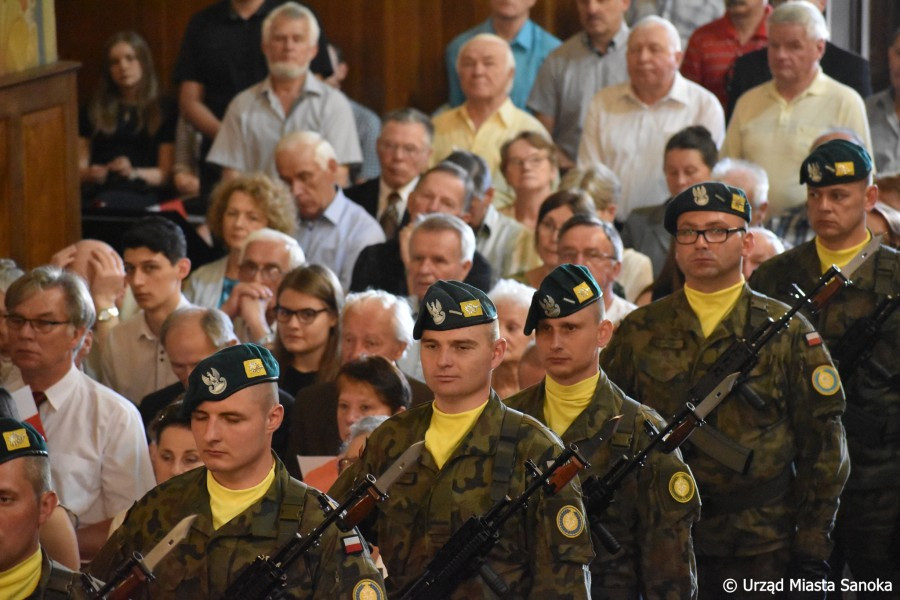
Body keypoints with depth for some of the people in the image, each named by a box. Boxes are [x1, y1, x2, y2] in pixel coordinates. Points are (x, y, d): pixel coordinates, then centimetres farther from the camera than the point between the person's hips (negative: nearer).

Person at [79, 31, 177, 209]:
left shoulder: (164, 110, 16)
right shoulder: (93, 111, 25)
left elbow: (166, 174, 10)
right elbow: (80, 166, 21)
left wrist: (134, 173, -10)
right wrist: (90, 174, -4)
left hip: (142, 193, -3)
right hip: (98, 189, 3)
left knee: (105, 202, -40)